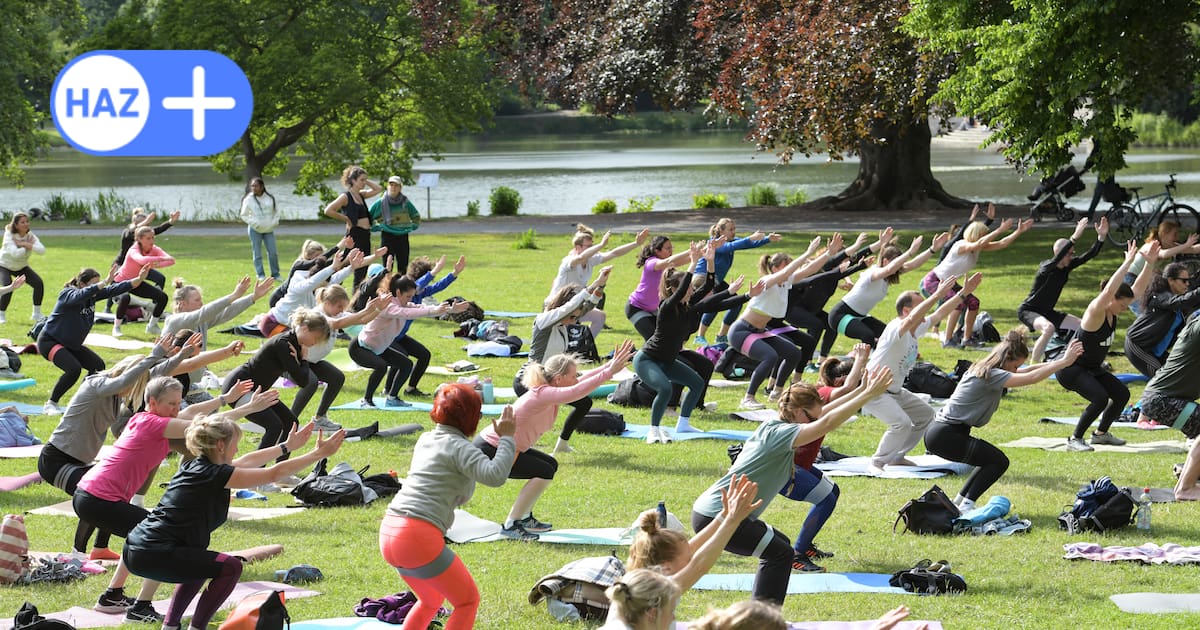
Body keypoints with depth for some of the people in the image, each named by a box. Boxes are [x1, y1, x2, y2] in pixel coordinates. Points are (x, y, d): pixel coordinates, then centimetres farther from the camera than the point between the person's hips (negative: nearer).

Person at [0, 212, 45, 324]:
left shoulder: (30, 236, -14)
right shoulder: (9, 236, -27)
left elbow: (42, 250, -31)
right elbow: (15, 254, -42)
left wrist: (24, 244, -39)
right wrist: (28, 245, -29)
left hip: (21, 267, 5)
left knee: (39, 283, -10)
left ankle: (37, 314, 5)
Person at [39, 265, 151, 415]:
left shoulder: (93, 295, -2)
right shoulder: (68, 294, -23)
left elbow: (113, 290, -6)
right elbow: (81, 295, -45)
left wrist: (138, 280, -18)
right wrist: (105, 283, -55)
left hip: (71, 345, 9)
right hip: (49, 341, -9)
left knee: (98, 366, 3)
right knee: (74, 369, -28)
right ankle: (50, 404, -14)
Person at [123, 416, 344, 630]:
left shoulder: (194, 467, 16)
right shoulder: (215, 475, -10)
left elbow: (246, 461, 31)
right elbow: (274, 473, -5)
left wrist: (286, 446, 40)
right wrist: (319, 454, 3)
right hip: (154, 556, -10)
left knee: (200, 565, 31)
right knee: (230, 568, -1)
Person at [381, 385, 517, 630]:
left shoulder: (425, 440, 19)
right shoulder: (459, 447, -6)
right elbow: (495, 476, -23)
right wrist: (507, 438, -11)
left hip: (389, 534, 8)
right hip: (418, 536, -8)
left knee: (431, 600, 29)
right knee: (468, 600, 8)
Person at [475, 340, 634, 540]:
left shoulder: (548, 391, 3)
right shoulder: (541, 395, -26)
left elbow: (584, 380, 8)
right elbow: (576, 391, -39)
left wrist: (611, 365, -2)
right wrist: (610, 371, -38)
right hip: (488, 450, -11)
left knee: (551, 465, 15)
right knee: (544, 472, -16)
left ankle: (524, 518, 23)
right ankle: (510, 525, -10)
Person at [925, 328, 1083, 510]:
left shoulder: (984, 370, 13)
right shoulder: (991, 375, -18)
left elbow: (1029, 370, 18)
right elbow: (1031, 378, -22)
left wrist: (1061, 360, 11)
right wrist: (1064, 362, -17)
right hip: (943, 435, -10)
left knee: (991, 461, 19)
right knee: (999, 462, -8)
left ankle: (959, 502, 21)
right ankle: (965, 506, -11)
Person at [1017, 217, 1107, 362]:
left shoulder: (1067, 266, -3)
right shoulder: (1046, 267, -24)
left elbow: (1089, 255, -10)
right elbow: (1056, 260, -47)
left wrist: (1101, 237, -27)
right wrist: (1074, 238, -57)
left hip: (1047, 312, 8)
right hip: (1028, 310, -8)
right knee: (1048, 328, -38)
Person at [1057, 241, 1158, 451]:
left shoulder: (1112, 313, 0)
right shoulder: (1095, 311, -24)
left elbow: (1138, 288, 1)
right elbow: (1109, 290, -42)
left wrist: (1150, 263, -11)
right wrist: (1128, 262, -43)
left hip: (1093, 369, 10)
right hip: (1071, 369, -10)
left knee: (1122, 394, 9)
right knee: (1100, 398, -26)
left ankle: (1101, 434, 26)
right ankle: (1075, 439, -13)